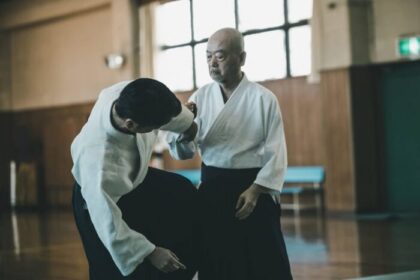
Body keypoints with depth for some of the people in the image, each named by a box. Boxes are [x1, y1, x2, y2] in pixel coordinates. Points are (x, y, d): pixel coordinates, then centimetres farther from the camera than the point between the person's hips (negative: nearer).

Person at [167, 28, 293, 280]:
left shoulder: (263, 98, -5)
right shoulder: (201, 97, 4)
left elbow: (276, 153, -5)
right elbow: (183, 152, 1)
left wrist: (255, 190, -16)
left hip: (254, 188, -3)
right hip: (213, 190, 3)